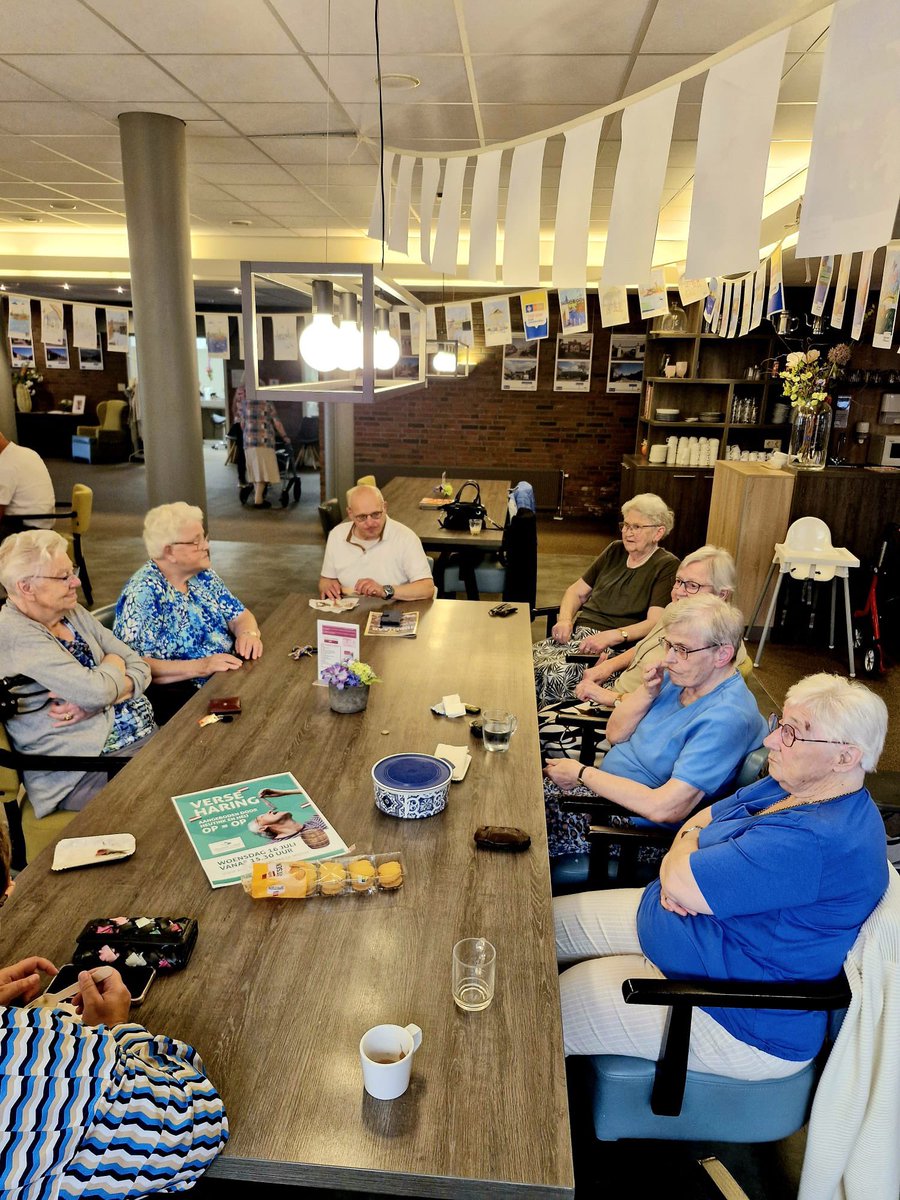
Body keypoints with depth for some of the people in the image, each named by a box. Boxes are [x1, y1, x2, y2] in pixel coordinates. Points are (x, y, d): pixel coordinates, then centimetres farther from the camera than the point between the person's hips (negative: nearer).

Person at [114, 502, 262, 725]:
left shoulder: (203, 575, 8)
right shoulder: (143, 593, -14)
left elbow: (239, 615, 13)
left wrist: (248, 633, -11)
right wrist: (200, 666, -28)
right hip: (177, 699, -8)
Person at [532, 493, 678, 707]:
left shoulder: (666, 566, -1)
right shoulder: (615, 551, 19)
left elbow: (655, 622, -12)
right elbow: (576, 591, 22)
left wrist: (610, 636, -25)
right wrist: (565, 620, 1)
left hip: (616, 648, -6)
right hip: (577, 632, 6)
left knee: (554, 674, -32)